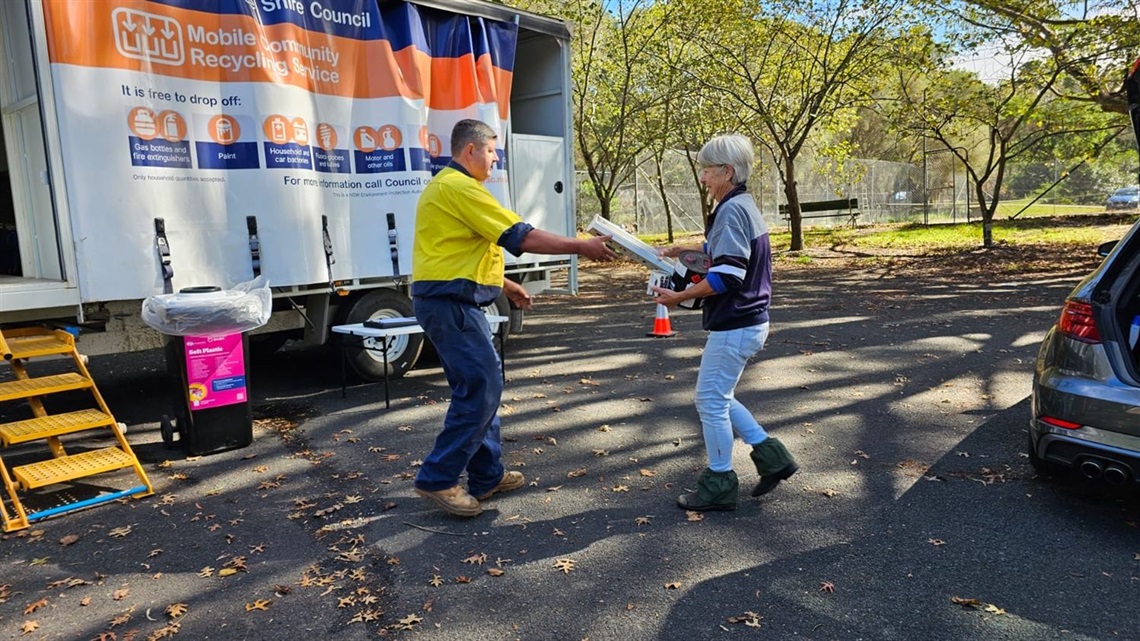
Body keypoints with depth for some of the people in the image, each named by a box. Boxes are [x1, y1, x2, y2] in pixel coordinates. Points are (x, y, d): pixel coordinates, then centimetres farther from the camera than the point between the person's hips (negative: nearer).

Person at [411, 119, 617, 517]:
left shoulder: (447, 186, 21)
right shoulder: (459, 187, -14)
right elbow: (519, 236, -18)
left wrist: (505, 285, 27)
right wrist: (581, 246, -13)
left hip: (453, 302, 11)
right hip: (450, 303, -11)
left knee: (481, 386, 13)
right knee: (481, 389, -9)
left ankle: (486, 476, 21)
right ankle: (438, 479, -2)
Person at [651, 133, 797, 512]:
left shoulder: (731, 210, -18)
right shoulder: (744, 206, 13)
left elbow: (726, 276, -25)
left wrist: (680, 297, -17)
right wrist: (680, 251, 18)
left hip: (734, 326, -10)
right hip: (749, 323, 10)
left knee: (711, 400, 1)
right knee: (718, 397, 19)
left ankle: (719, 485, 14)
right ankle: (770, 457, 21)